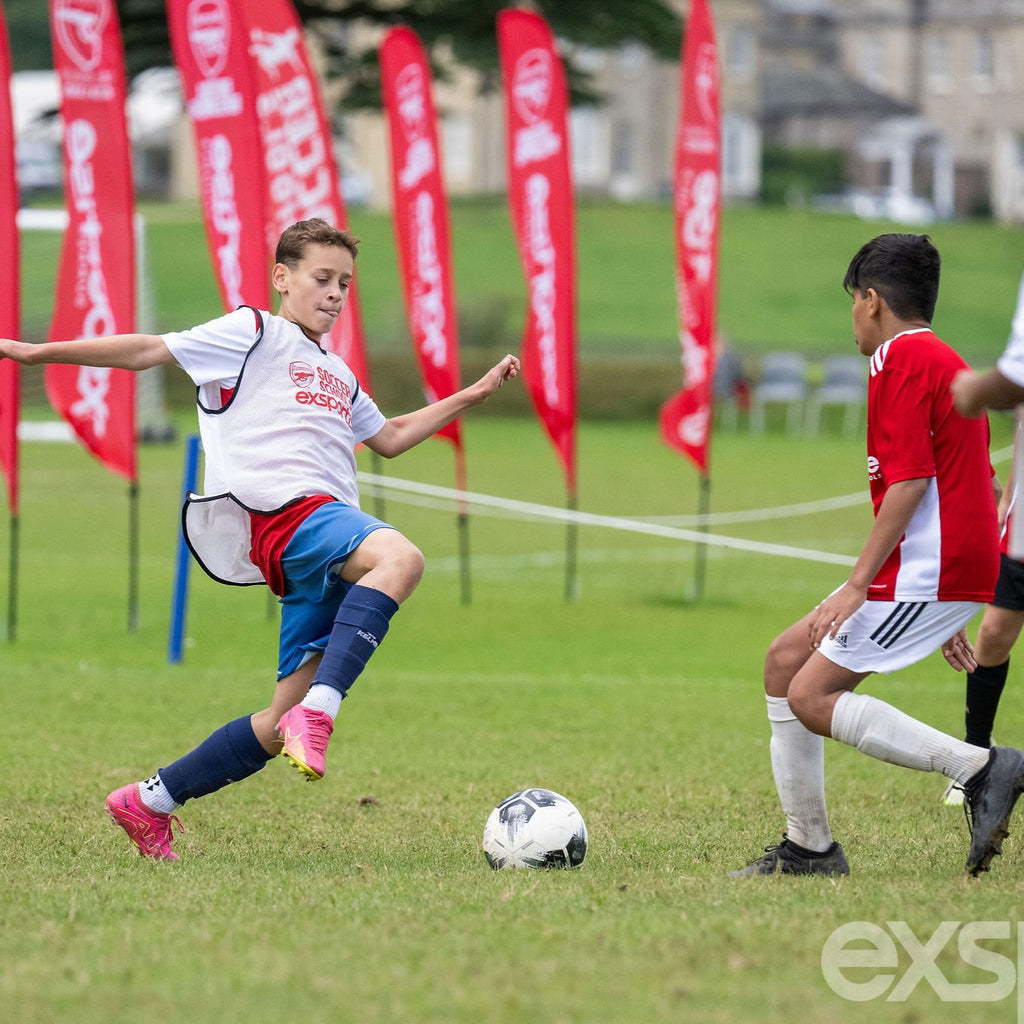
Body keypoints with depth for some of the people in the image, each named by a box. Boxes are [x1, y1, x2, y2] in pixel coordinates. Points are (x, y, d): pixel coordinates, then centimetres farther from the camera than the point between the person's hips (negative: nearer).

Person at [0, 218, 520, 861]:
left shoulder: (338, 374, 33)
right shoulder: (256, 334, 10)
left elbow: (389, 438, 46)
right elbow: (150, 351, 8)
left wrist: (475, 394, 41)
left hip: (319, 562, 8)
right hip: (287, 511, -8)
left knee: (284, 725, 0)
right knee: (399, 558, -39)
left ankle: (149, 803, 12)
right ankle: (318, 712, -48)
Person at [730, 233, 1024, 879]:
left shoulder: (901, 360, -10)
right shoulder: (945, 360, 21)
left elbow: (911, 481, -19)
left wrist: (857, 586, -19)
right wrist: (950, 618, 26)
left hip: (926, 571, -10)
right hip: (955, 571, 10)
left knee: (812, 698, -12)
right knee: (786, 660, 13)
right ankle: (808, 848, 13)